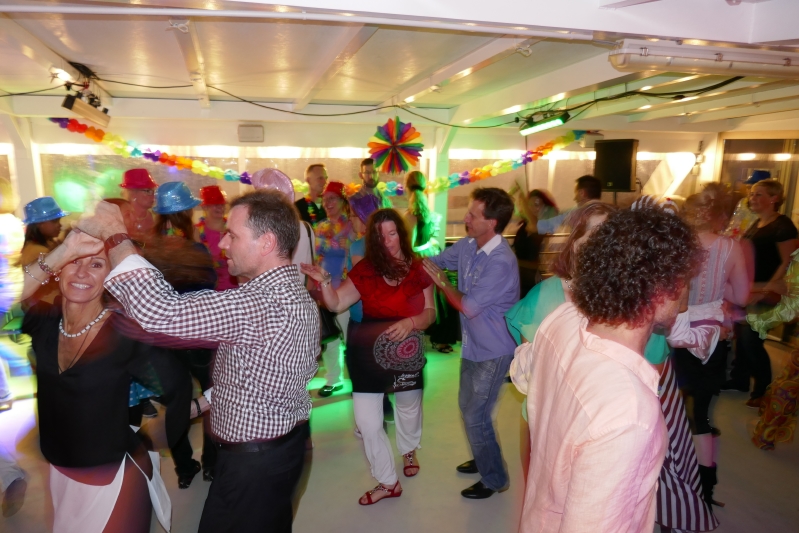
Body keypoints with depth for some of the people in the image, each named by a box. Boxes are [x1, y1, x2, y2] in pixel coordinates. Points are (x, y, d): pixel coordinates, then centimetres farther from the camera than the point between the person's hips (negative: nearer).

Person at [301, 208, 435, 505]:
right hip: (368, 355, 0)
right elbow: (336, 304, -8)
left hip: (405, 354, 1)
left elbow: (430, 312, -9)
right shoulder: (365, 270, -7)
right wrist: (324, 281, -25)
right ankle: (387, 482, 22)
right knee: (367, 422, -1)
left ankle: (409, 449, 57)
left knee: (408, 406, 23)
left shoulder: (418, 269, -7)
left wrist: (411, 322, -28)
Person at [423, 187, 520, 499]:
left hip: (493, 351, -8)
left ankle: (494, 478, 27)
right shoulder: (468, 245, -6)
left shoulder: (501, 263, -29)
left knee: (476, 416, 3)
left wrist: (441, 282, -16)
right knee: (468, 407, 23)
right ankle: (483, 459, 46)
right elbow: (436, 261, 9)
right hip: (473, 344, 8)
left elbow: (468, 307, -26)